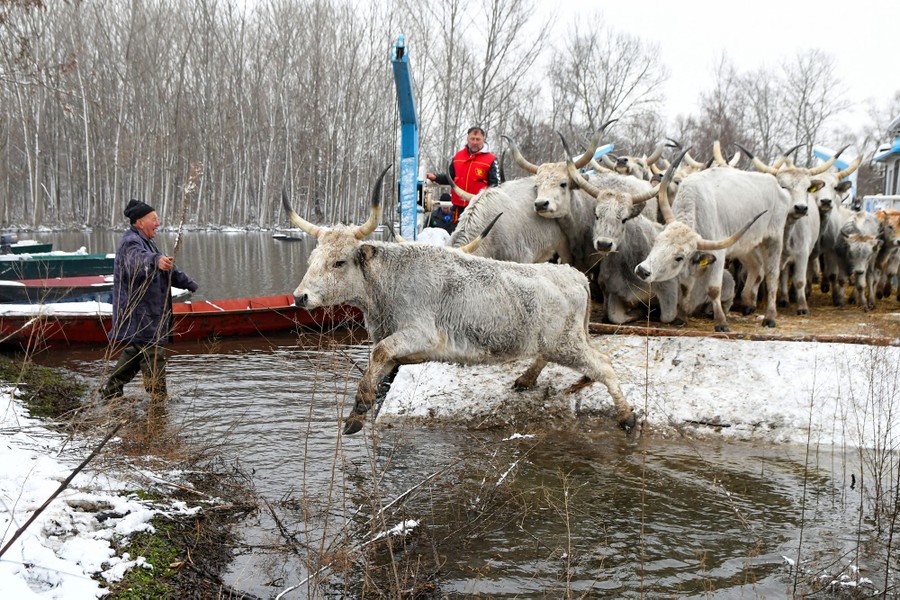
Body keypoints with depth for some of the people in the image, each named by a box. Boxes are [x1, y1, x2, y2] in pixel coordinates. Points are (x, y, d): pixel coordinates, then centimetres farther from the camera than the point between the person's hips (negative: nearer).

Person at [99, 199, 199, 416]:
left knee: (135, 351, 20)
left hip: (148, 312, 11)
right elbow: (138, 258, -41)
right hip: (139, 314, -11)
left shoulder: (144, 241, 21)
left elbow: (169, 270, 33)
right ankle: (158, 403, -6)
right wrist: (156, 260, -61)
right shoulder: (131, 242, -15)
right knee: (153, 353, -9)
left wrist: (189, 284, 42)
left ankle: (111, 390, 32)